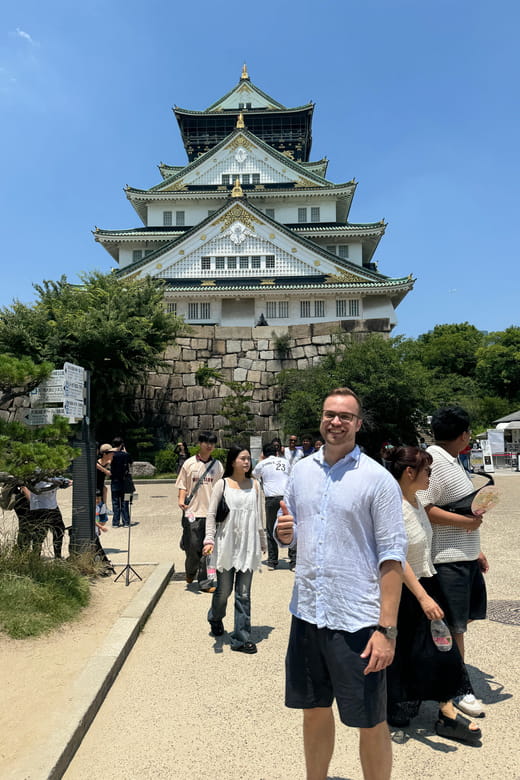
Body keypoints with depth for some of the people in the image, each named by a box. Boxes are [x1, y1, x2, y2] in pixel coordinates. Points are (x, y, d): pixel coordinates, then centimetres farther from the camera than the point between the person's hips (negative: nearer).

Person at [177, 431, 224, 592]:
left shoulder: (217, 465, 6)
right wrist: (181, 499, -11)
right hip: (192, 511, -1)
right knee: (192, 546, 3)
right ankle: (191, 570, 34)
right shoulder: (189, 463, 2)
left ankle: (205, 581, 10)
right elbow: (183, 484, 5)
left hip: (211, 512, 1)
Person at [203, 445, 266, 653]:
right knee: (223, 590, 10)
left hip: (248, 546, 2)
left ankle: (241, 638, 15)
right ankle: (216, 618, 41)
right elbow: (211, 514, -4)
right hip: (226, 545, -2)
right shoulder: (222, 485, -4)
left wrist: (262, 541, 15)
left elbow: (259, 515, 11)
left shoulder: (254, 485, 4)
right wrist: (209, 539, -14)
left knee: (243, 594, 5)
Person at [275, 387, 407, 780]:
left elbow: (393, 556, -12)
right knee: (315, 711, 21)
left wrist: (387, 629, -16)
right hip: (307, 614, 5)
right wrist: (282, 531, -9)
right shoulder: (302, 470, 5)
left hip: (358, 621, -5)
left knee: (371, 724, 12)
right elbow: (287, 533, 15)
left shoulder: (378, 479, -11)